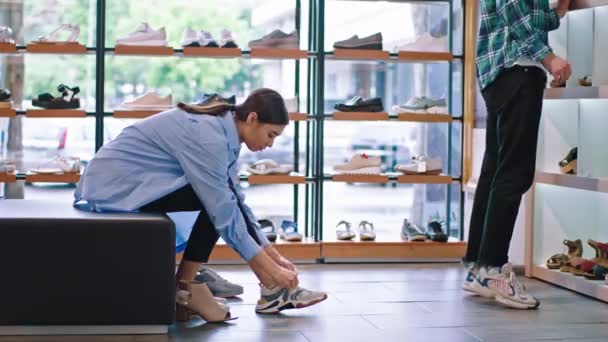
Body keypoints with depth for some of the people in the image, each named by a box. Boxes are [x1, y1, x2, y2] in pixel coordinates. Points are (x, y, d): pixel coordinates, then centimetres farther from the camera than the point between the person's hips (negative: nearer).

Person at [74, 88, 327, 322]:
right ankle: (185, 288, -7)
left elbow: (236, 203, 11)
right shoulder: (208, 135, -24)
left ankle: (273, 289, 3)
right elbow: (223, 212, -25)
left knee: (222, 197, 2)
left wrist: (275, 257, 8)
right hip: (116, 184, -9)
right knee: (218, 201, -18)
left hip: (125, 180, 9)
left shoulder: (224, 132, 5)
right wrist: (269, 268, -19)